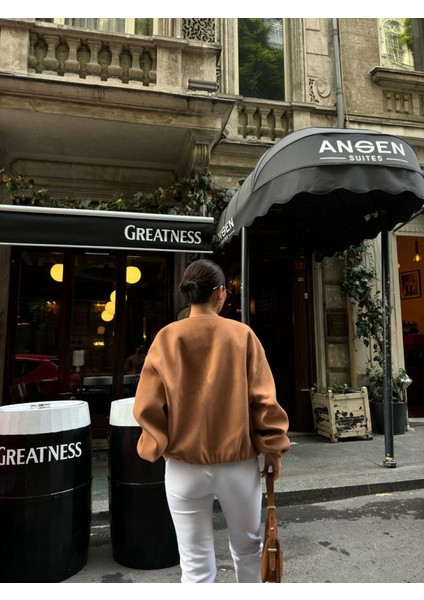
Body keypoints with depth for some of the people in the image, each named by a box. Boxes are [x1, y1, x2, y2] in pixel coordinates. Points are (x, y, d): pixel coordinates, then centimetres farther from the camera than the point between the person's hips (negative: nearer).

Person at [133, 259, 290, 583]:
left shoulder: (166, 338, -5)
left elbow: (147, 406, -4)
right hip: (238, 462, 0)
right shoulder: (242, 335, -7)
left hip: (184, 466, 0)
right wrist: (273, 449, 3)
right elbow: (264, 399, -7)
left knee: (196, 563, 14)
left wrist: (157, 446, 12)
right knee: (247, 547, 24)